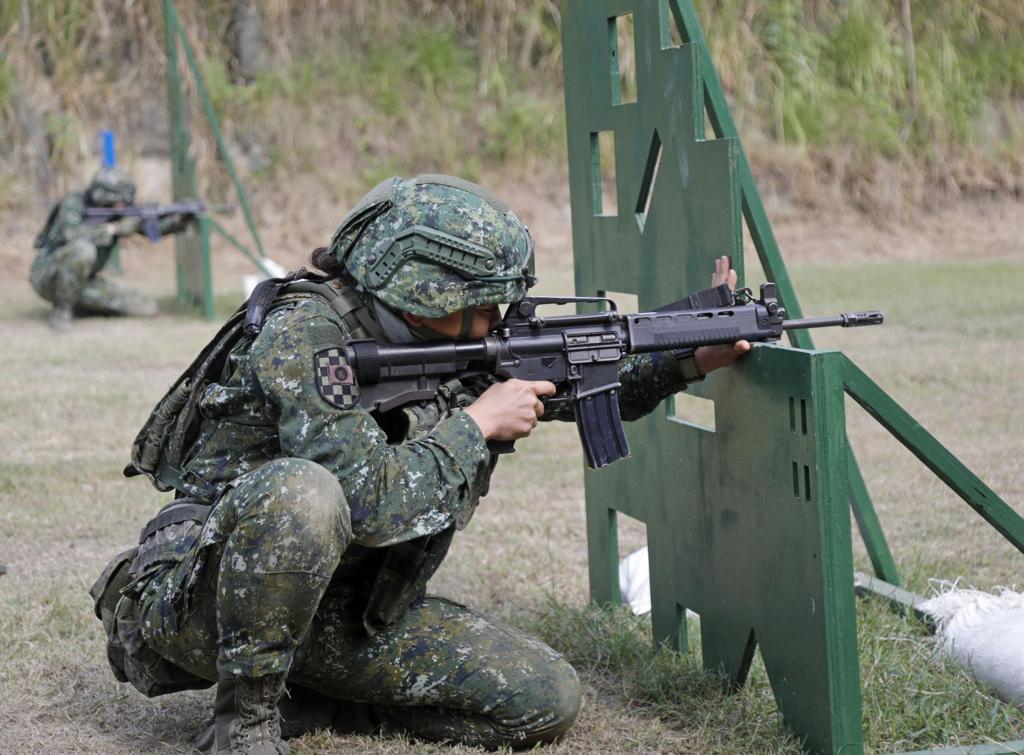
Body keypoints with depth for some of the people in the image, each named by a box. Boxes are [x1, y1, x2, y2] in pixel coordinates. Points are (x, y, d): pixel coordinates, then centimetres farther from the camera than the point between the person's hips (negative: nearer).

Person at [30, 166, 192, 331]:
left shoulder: (120, 211, 2)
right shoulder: (74, 203, -16)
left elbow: (156, 226, -3)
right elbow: (71, 234, -36)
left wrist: (180, 219, -23)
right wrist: (115, 228, -34)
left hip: (84, 282, 7)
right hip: (49, 276, -7)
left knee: (147, 307, -5)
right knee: (82, 248, -40)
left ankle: (76, 304, 9)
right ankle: (61, 311, -21)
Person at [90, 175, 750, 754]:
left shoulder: (444, 342, 1)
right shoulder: (304, 337, -22)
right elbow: (373, 504, -32)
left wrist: (694, 359, 0)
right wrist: (476, 425, -21)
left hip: (340, 613, 7)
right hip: (203, 599, -7)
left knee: (546, 699, -5)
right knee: (301, 491, -40)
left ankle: (306, 700, 5)